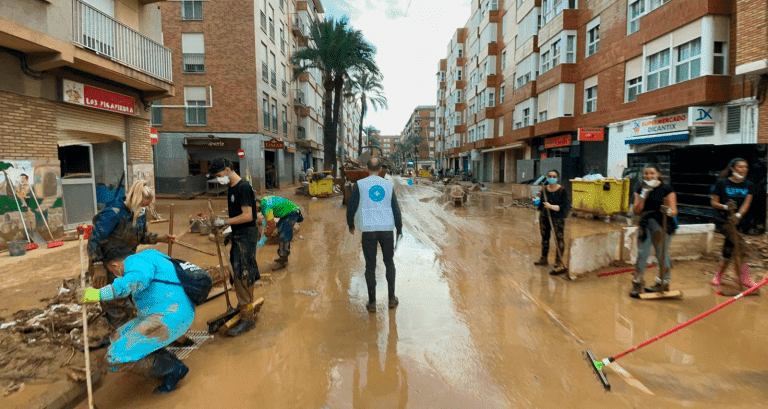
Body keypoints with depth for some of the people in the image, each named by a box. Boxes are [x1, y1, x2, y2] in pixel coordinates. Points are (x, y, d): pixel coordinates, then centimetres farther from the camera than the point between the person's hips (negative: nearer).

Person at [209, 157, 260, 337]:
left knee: (242, 276, -8)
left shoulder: (243, 188, -17)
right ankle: (244, 307, 33)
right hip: (238, 235, 10)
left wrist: (224, 222, -17)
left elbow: (247, 216, -23)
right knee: (239, 274, 17)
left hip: (246, 236, -10)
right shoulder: (231, 187, 13)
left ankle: (247, 318, -1)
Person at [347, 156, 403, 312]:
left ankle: (372, 302, 14)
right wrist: (399, 230, 14)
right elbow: (396, 209, 6)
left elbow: (351, 207, 2)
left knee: (370, 266, 8)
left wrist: (351, 225, 17)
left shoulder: (360, 185, -1)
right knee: (389, 262, 18)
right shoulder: (389, 185, 5)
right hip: (387, 229, 2)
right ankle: (392, 298, 22)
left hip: (368, 230, -2)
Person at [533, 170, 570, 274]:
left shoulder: (562, 190, -11)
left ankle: (559, 264, 4)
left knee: (559, 240, -4)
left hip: (557, 219, -5)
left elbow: (564, 207, -15)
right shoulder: (544, 189, 4)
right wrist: (539, 219, 13)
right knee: (544, 238, 17)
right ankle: (544, 259, 34)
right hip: (544, 218, 6)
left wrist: (551, 206, -28)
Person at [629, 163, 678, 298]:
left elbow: (674, 211, -7)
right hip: (645, 225, 3)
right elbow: (636, 210, -3)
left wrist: (668, 211, -30)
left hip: (662, 225, -3)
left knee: (662, 254, 3)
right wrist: (643, 195, -14)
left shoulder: (667, 189, -5)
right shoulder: (641, 189, 5)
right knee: (642, 254, 3)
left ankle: (664, 283, 21)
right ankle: (637, 284, 11)